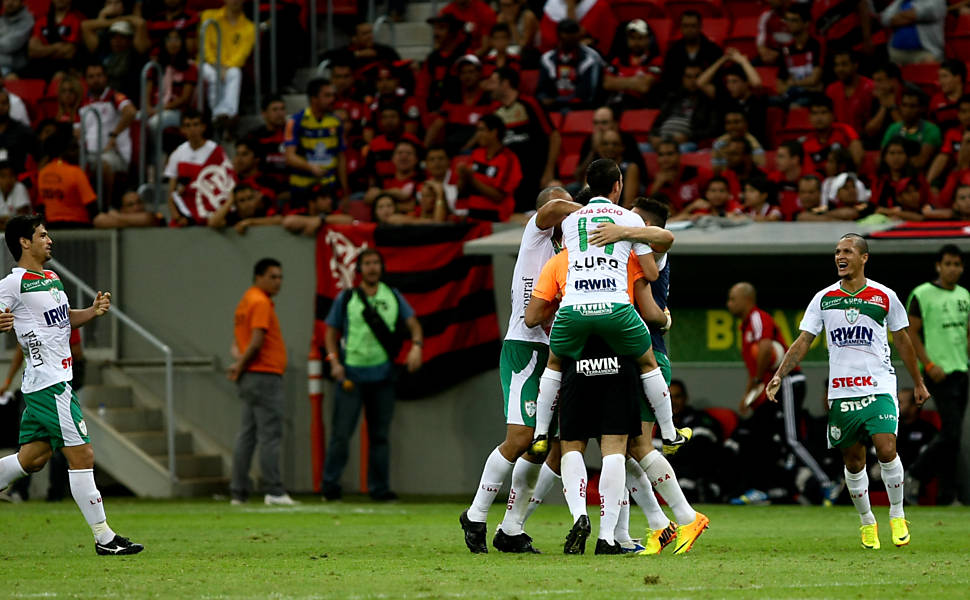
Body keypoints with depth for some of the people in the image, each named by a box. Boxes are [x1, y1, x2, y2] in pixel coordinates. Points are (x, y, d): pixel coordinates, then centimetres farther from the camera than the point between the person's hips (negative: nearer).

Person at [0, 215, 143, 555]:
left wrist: (93, 311, 9)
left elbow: (64, 319, 27)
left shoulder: (51, 278, 17)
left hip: (40, 385, 10)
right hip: (50, 383, -10)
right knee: (82, 455, -7)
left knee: (33, 458, 11)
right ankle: (103, 538, -4)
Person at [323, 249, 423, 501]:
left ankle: (379, 487, 11)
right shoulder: (346, 298, 4)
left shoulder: (393, 297, 10)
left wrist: (416, 345, -11)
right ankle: (330, 485, 0)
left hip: (382, 374, 3)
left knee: (380, 434, 5)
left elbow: (412, 322, 9)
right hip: (351, 374, -3)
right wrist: (334, 360, -7)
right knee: (342, 431, -6)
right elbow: (331, 331, 7)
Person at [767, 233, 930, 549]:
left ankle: (897, 515, 2)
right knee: (853, 461, 6)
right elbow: (803, 341, 5)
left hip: (879, 388, -2)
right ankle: (867, 522, 22)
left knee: (886, 450, -17)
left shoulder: (885, 297, 2)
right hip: (841, 391, 2)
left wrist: (918, 382, 18)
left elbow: (902, 340, 13)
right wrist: (779, 375, -6)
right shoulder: (824, 299, 5)